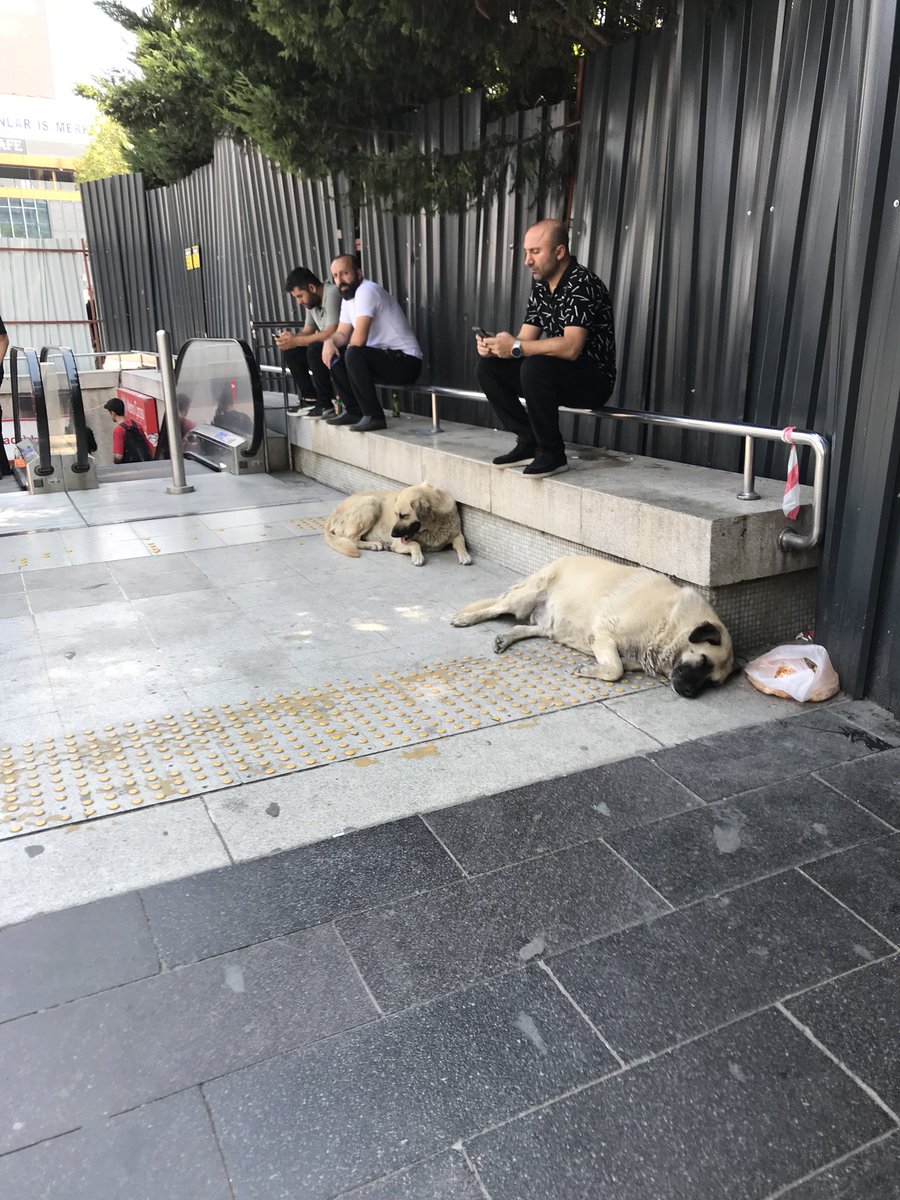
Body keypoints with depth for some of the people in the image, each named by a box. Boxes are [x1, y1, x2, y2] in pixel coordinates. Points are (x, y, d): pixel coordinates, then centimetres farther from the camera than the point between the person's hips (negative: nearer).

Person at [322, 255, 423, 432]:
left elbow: (359, 339, -25)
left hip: (406, 361, -10)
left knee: (353, 355, -30)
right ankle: (354, 411, 8)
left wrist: (350, 351, -3)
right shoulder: (347, 297, 12)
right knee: (334, 355, 6)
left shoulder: (367, 291, -17)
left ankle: (374, 416, -23)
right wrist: (329, 341, -8)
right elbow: (342, 334, 15)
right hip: (384, 358, 10)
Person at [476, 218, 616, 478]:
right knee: (488, 365, -2)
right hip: (558, 375, 9)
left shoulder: (582, 285, -19)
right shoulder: (540, 285, 8)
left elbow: (570, 347, -31)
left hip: (594, 381, -8)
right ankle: (528, 443, -1)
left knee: (535, 367, -35)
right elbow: (525, 340, 7)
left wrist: (515, 347, -27)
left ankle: (552, 454, -20)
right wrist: (494, 345, -15)